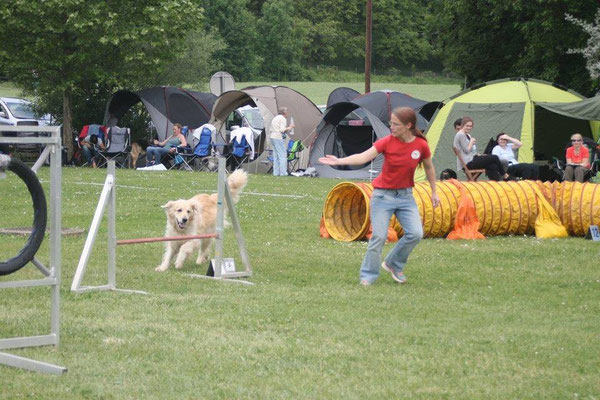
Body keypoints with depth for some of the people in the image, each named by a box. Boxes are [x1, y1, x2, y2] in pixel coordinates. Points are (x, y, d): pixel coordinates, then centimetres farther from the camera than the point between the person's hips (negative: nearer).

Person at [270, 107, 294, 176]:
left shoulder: (275, 118, 20)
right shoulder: (283, 119, -8)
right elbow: (282, 130, -18)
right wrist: (289, 128, -3)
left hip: (272, 137, 9)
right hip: (278, 138, -9)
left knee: (276, 155, 11)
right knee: (282, 155, -7)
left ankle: (276, 172, 9)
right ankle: (283, 172, -10)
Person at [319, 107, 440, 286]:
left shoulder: (421, 145, -7)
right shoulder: (387, 142, -12)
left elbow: (429, 168, 11)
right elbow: (363, 157, -23)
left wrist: (434, 192, 17)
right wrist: (338, 161, -36)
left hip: (406, 196, 2)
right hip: (383, 195, -2)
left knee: (415, 233, -11)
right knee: (379, 236, -8)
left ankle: (393, 265, 13)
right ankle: (368, 276, 5)